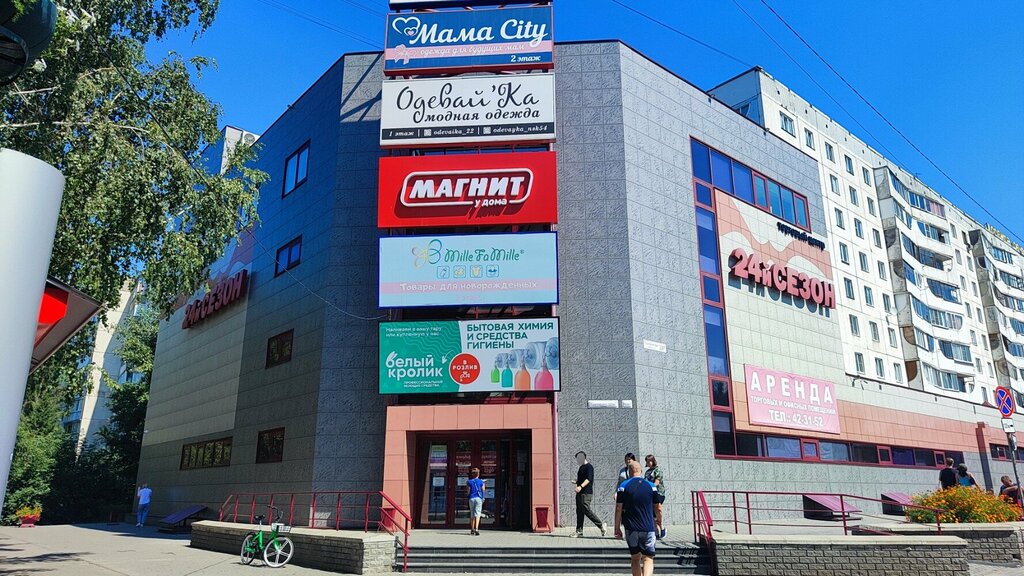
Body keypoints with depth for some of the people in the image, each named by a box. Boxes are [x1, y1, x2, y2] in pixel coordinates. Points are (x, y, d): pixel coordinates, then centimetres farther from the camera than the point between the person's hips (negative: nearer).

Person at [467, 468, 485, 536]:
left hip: (471, 498, 2)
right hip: (479, 498, -2)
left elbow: (468, 492, 2)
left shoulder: (469, 482, 3)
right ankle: (476, 529, -22)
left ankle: (472, 529, 17)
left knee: (472, 514, 13)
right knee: (477, 514, -7)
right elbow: (483, 491, 4)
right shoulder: (481, 482, 1)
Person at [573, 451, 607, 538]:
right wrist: (576, 482, 13)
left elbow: (588, 479, -21)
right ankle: (579, 531, 9)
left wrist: (581, 486, -32)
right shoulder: (581, 467, 18)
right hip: (580, 493, 9)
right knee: (579, 512, 7)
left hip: (586, 493, -9)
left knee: (587, 511, -12)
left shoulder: (589, 466, -10)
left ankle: (602, 525, -1)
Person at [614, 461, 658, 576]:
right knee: (648, 559, 1)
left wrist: (617, 528, 4)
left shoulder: (623, 486, -1)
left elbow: (618, 508, -2)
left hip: (631, 529, 1)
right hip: (648, 528, 0)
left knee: (635, 559, 16)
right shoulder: (651, 486, 2)